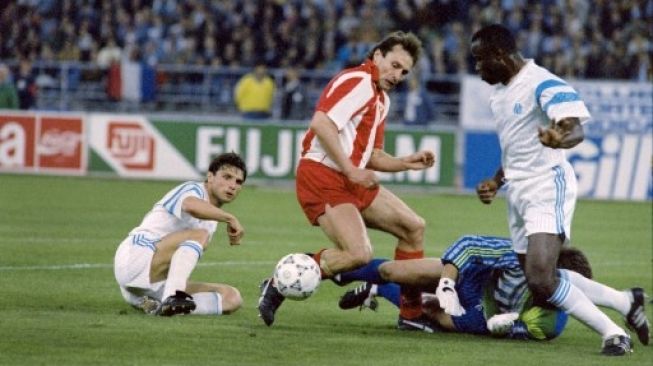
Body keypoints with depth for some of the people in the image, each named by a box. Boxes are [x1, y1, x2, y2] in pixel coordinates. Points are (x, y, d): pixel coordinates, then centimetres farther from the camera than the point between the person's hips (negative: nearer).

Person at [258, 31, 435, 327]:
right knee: (359, 254, -24)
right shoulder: (358, 81, -10)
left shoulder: (381, 99, 22)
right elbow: (322, 123, -23)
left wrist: (406, 163, 10)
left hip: (352, 181, 10)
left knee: (413, 227, 11)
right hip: (322, 177, -10)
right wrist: (351, 170, -23)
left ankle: (412, 311, 18)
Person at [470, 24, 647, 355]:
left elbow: (576, 129, -28)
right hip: (518, 193, 10)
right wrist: (496, 182, 16)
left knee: (541, 280, -25)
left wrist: (560, 138, -50)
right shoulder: (499, 94, 16)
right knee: (539, 287, 5)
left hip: (546, 188, -10)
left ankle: (614, 334, -17)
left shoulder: (542, 85, -14)